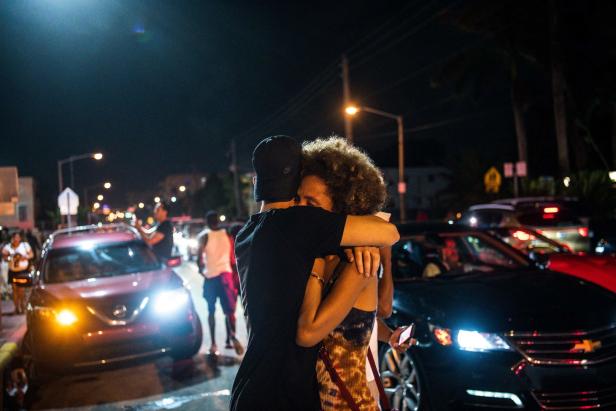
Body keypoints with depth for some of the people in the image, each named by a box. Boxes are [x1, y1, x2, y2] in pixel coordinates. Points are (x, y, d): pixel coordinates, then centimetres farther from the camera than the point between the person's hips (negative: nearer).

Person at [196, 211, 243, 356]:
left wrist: (202, 270, 12)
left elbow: (199, 258, -7)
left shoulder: (204, 236, 0)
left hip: (210, 276, -1)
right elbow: (233, 257, 5)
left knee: (211, 311, 11)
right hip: (225, 273, 1)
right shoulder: (226, 234, 6)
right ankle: (232, 336, -26)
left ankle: (213, 344, 8)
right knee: (229, 310, -2)